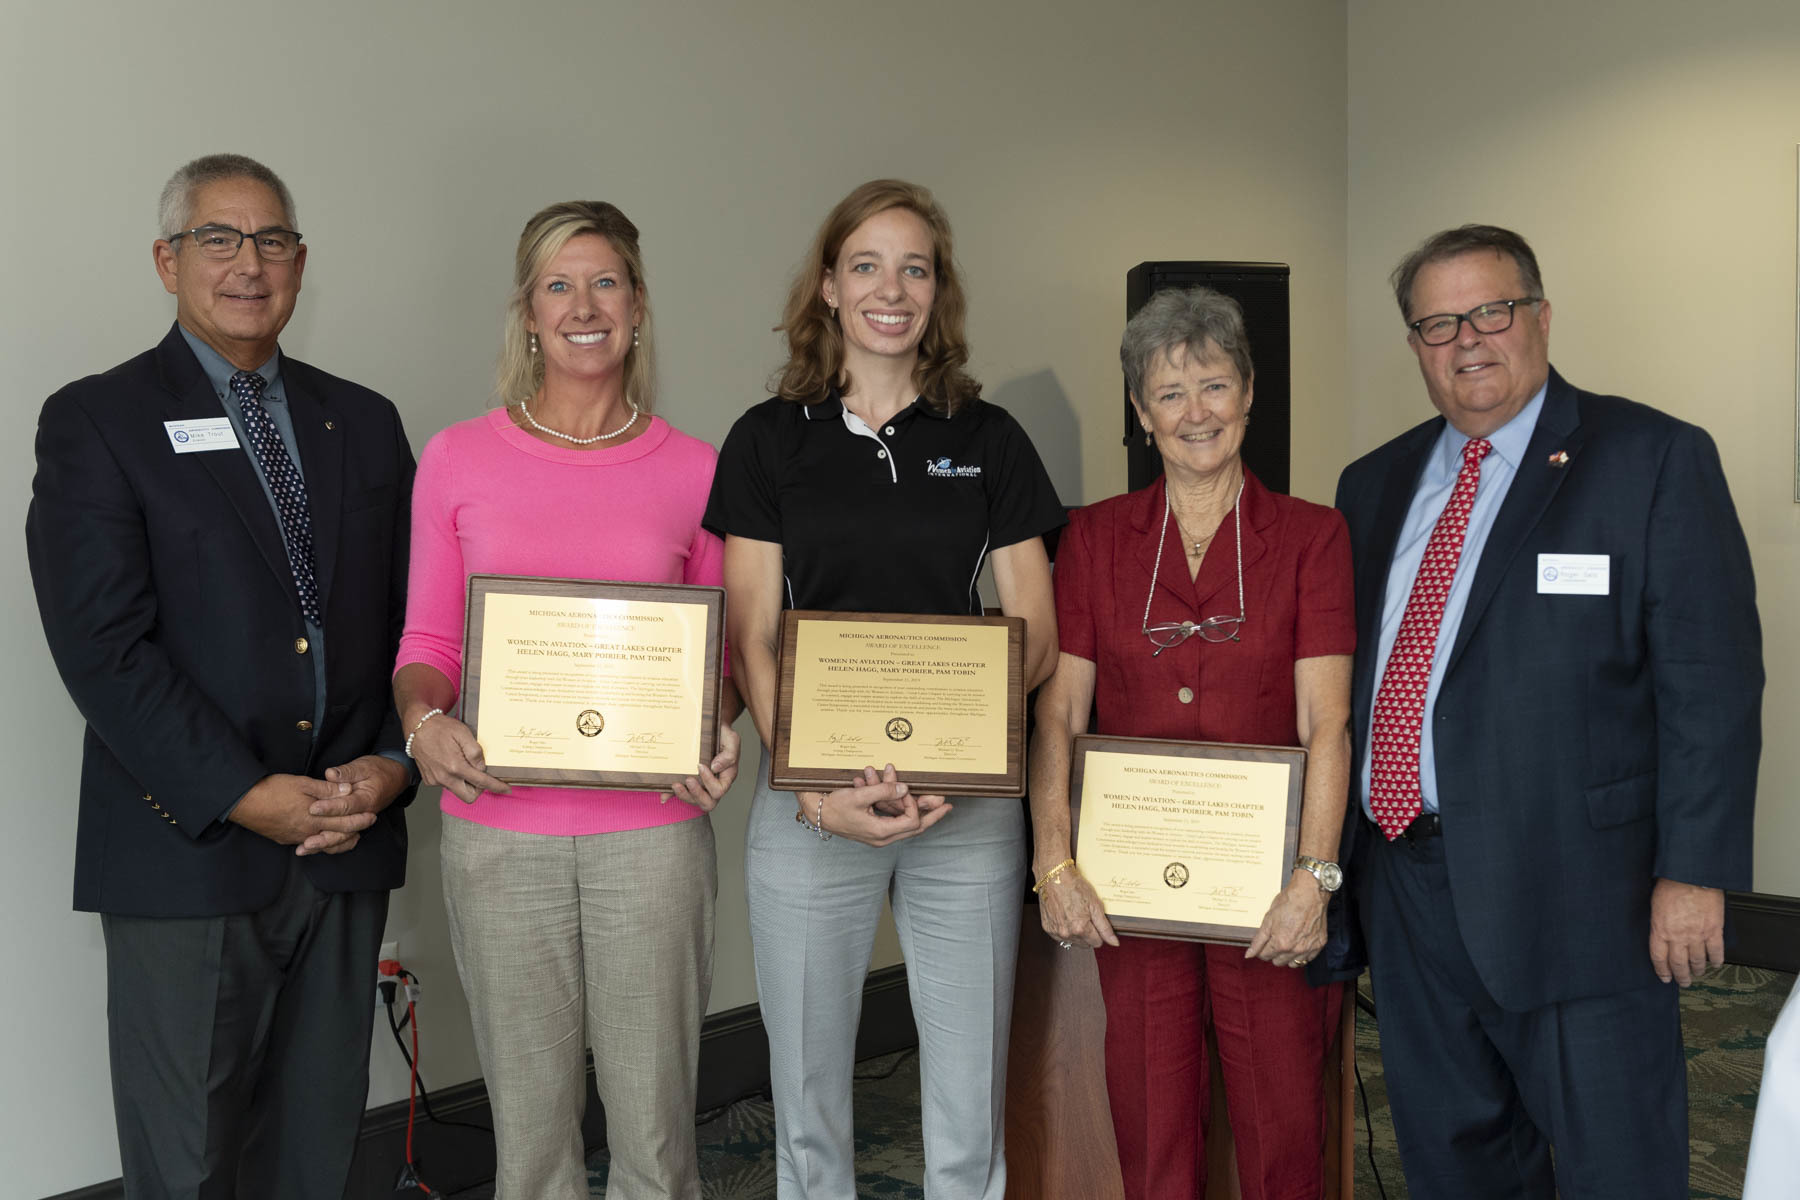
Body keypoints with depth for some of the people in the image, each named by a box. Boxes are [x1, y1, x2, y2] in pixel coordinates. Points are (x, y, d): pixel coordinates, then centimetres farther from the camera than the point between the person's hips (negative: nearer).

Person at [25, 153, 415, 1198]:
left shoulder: (365, 423, 12)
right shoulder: (96, 422, -2)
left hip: (348, 846, 4)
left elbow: (414, 620, 10)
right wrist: (249, 796, -16)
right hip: (188, 851, -4)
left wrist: (394, 766, -6)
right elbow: (103, 647, -11)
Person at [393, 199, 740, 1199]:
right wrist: (423, 719, -12)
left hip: (653, 828, 0)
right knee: (530, 1118, 11)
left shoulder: (692, 469, 3)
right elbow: (428, 642, 8)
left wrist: (719, 734, -9)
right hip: (501, 831, 0)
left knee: (655, 1120, 7)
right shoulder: (457, 460, 3)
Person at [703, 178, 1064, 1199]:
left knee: (970, 1114, 8)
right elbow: (752, 640, 0)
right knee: (808, 1105, 10)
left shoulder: (989, 440, 6)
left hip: (969, 802, 1)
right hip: (809, 805, 0)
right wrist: (819, 792, -14)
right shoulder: (771, 440, 4)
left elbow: (1037, 637, 4)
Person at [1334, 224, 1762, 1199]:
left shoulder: (1655, 459, -4)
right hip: (1406, 883, 5)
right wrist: (1331, 854, 11)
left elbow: (1712, 681, -9)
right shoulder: (1375, 482, 12)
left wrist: (1694, 869, -15)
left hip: (1572, 889, -5)